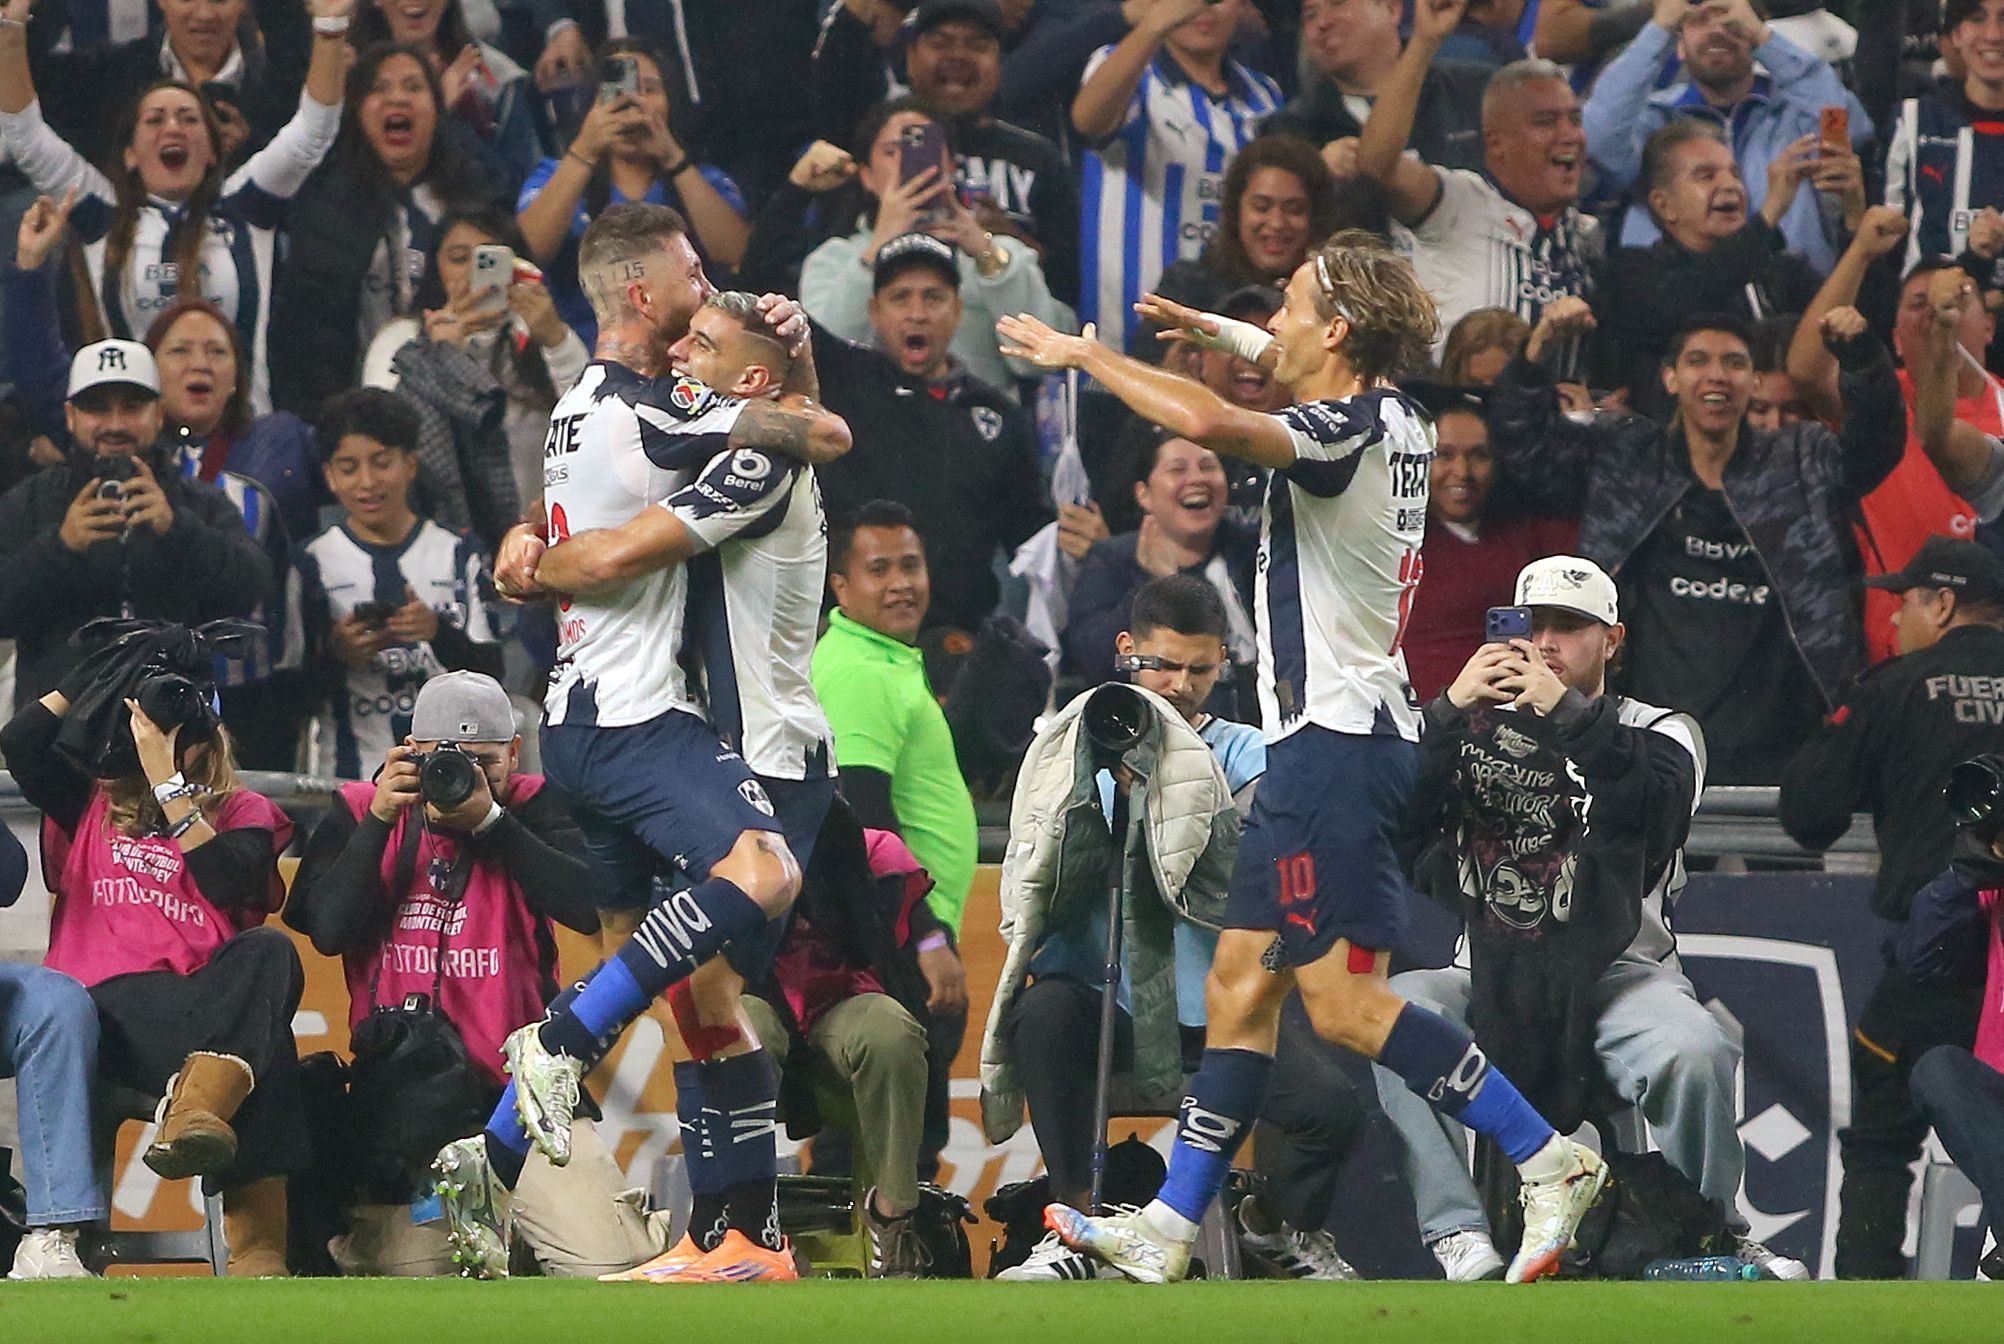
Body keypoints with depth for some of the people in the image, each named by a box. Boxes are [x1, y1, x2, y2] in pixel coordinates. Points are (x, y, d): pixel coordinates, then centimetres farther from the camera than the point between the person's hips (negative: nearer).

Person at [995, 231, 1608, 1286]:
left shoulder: (1346, 433, -16)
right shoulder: (1393, 420, 11)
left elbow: (1211, 424, -34)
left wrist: (1086, 357, -21)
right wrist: (1217, 329, 43)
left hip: (1336, 736, -10)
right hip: (1326, 736, 10)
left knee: (1344, 1005, -12)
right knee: (1242, 983, 10)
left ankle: (1547, 1160, -12)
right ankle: (1168, 1229, 13)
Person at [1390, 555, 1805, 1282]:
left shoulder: (1660, 732, 6)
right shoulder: (1476, 727, 12)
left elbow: (1658, 807, -18)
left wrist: (1568, 713, -26)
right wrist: (1449, 710, -16)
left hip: (1620, 970, -2)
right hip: (1490, 975, 2)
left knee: (1692, 1051, -33)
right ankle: (1459, 1236, -31)